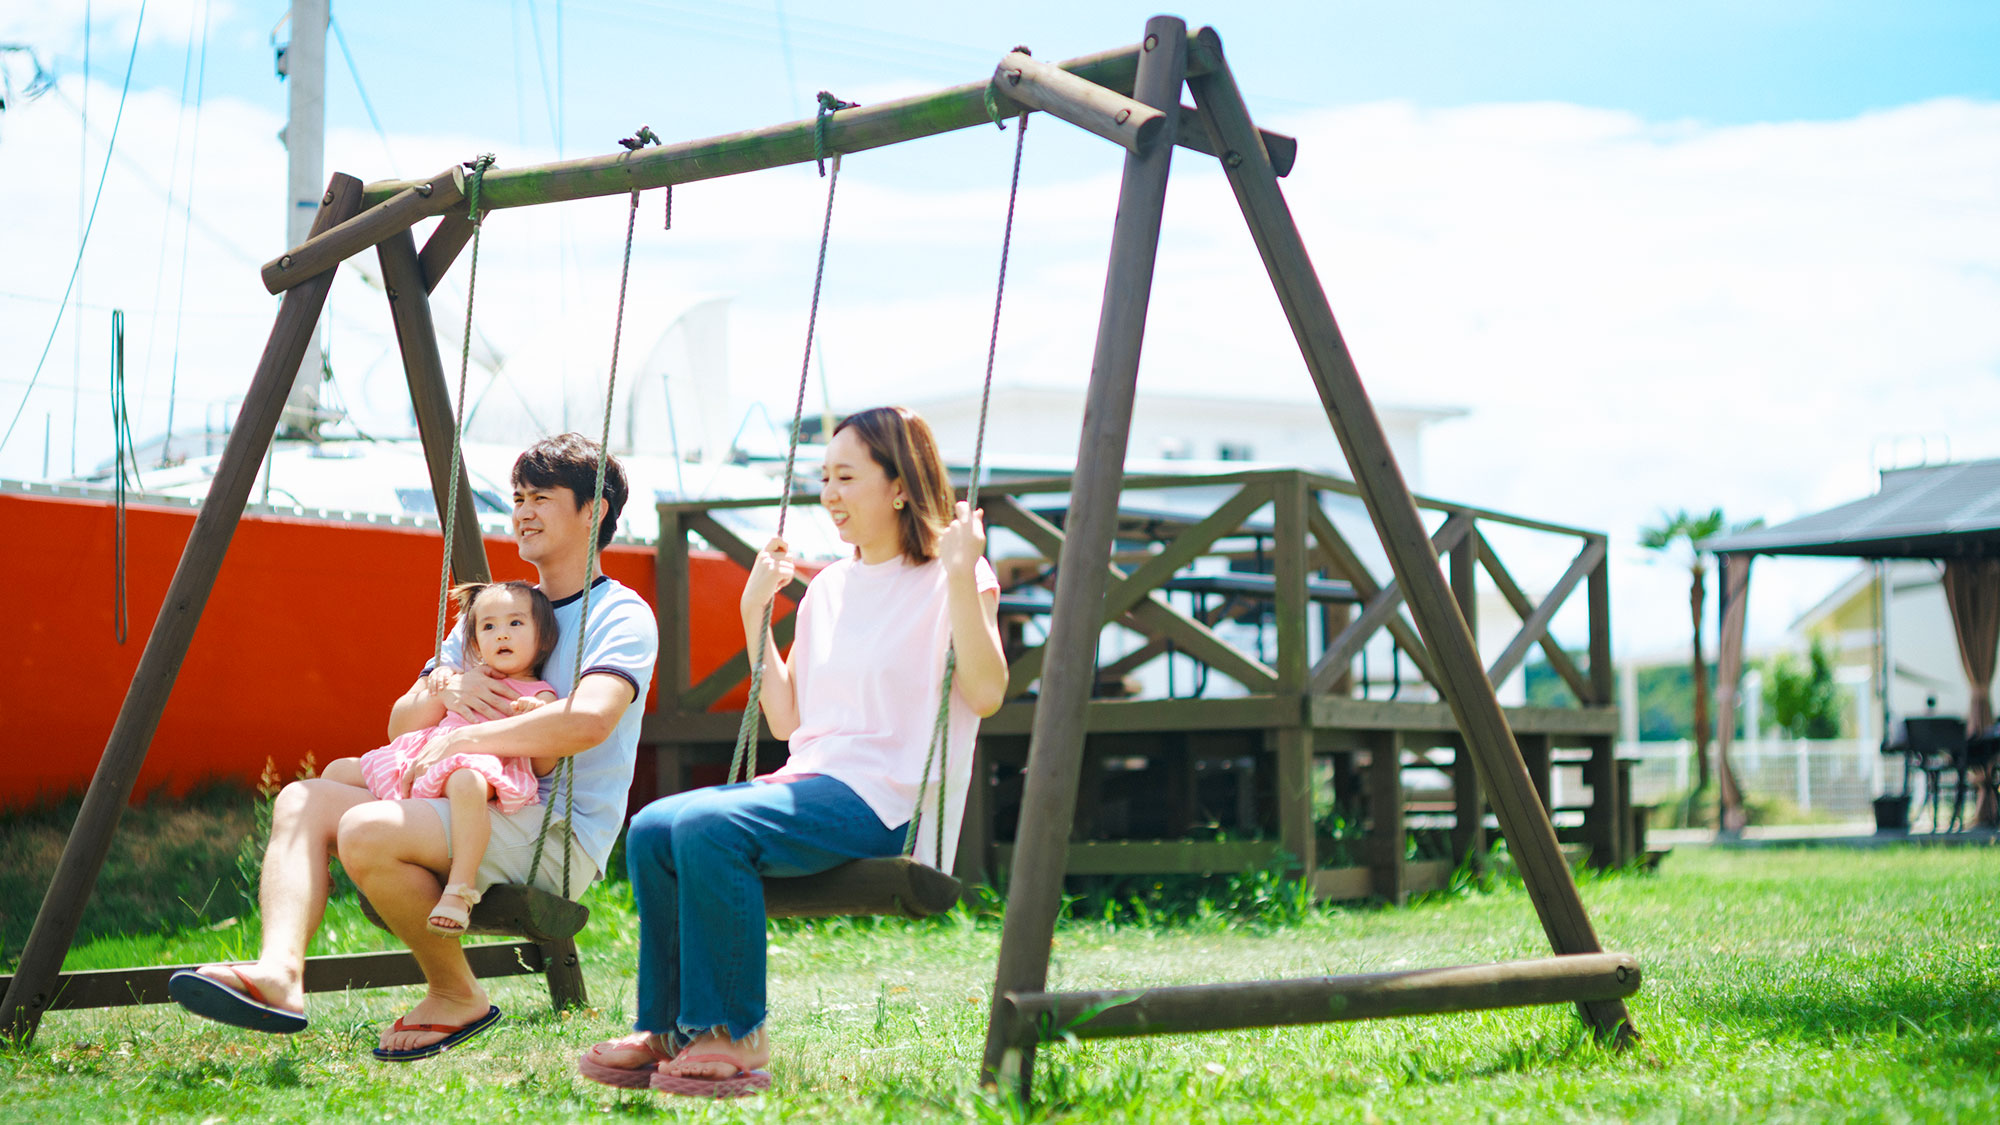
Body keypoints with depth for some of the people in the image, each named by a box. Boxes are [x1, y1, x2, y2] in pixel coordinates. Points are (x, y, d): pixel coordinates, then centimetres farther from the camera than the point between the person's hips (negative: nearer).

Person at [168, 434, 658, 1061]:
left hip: (558, 838, -8)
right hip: (479, 817, 8)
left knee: (368, 832, -28)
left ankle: (457, 996, -9)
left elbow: (588, 721, -25)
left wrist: (464, 740, -17)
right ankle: (280, 973, -27)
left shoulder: (621, 616, -3)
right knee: (302, 801, -6)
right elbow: (400, 727, 18)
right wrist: (441, 687, -5)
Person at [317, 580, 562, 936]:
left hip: (480, 763, -8)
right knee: (339, 771, 10)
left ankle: (459, 889, -49)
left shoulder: (540, 696, 7)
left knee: (467, 782, -46)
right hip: (424, 758, 8)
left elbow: (544, 767, -2)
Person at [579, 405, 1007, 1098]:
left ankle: (735, 1040, -20)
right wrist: (755, 613, 17)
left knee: (707, 827, -28)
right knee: (651, 828, -12)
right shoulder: (828, 587, 19)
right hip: (806, 781, 8)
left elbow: (985, 694, -17)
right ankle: (665, 1031, -8)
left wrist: (963, 577, -21)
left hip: (885, 800, -8)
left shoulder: (949, 578, -2)